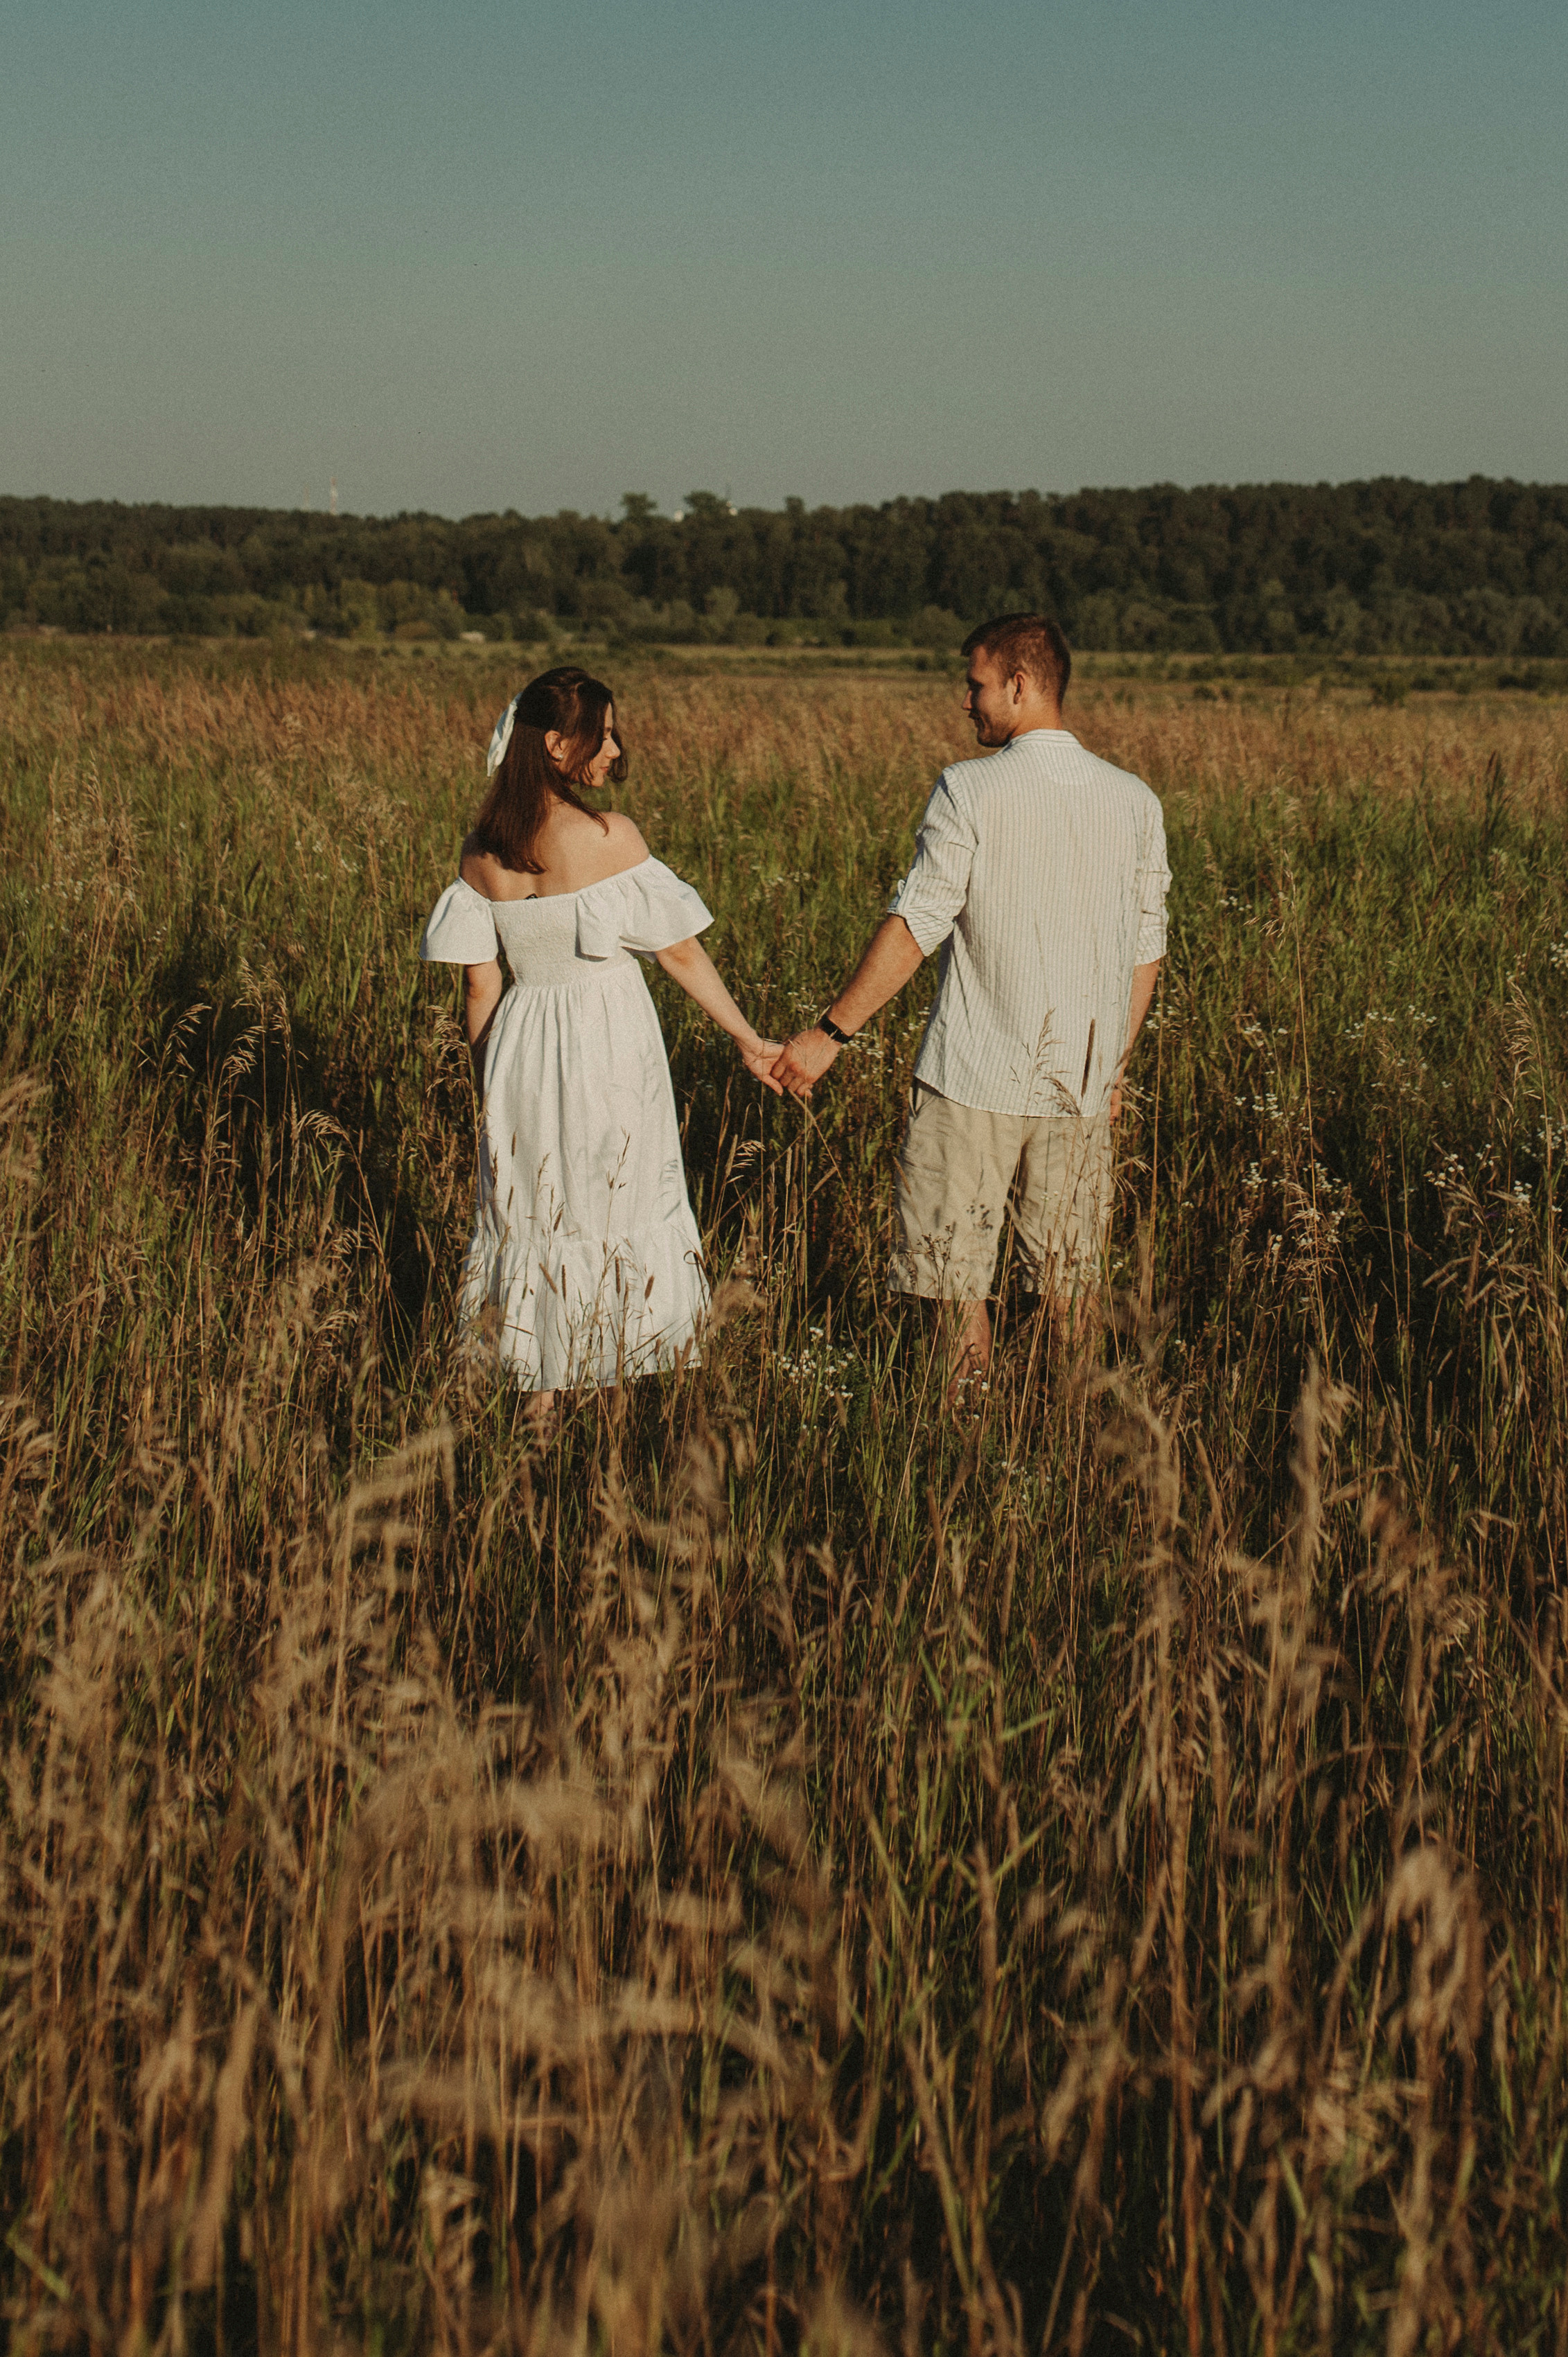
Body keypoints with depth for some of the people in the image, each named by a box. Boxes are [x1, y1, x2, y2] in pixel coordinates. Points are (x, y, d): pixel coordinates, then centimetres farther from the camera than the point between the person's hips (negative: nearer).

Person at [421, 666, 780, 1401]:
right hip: (610, 1047, -5)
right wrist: (748, 1039, 0)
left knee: (532, 1220, 15)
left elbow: (479, 984, 3)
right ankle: (612, 1385, 14)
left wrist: (489, 1078, 16)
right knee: (615, 1215, 8)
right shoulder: (610, 837, -15)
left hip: (522, 1047, 5)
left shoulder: (482, 854, -1)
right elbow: (680, 953, -10)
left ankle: (537, 1396, 20)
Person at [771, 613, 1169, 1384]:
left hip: (974, 1075, -4)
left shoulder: (969, 790, -9)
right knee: (1068, 1289, 13)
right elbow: (1145, 950, 10)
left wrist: (830, 1032, -7)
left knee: (955, 1278, 3)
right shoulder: (1134, 801, 5)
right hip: (1080, 1085, 5)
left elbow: (916, 924, -13)